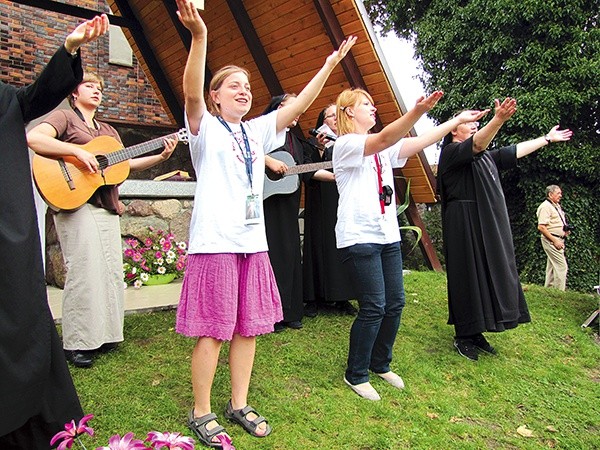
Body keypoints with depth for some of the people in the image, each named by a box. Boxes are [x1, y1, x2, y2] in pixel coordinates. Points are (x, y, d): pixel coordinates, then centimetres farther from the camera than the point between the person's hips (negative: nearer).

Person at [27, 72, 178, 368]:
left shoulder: (109, 131, 25)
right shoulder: (65, 117, 4)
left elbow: (127, 163, 18)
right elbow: (33, 138, -14)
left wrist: (161, 157, 6)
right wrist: (78, 151, -21)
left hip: (107, 206, 7)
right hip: (76, 202, -7)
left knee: (111, 272, 5)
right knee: (84, 272, -9)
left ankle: (102, 336, 16)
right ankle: (76, 344, 1)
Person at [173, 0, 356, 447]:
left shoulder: (257, 131, 15)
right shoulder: (205, 127, 0)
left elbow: (297, 105, 11)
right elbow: (192, 93, -19)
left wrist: (328, 66, 4)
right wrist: (199, 36, -33)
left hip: (253, 240, 6)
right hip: (215, 241, -6)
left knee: (248, 327, 10)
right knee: (212, 330, -1)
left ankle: (239, 404, 25)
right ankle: (201, 412, 15)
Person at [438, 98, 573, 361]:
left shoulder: (486, 157, 22)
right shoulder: (451, 152, -8)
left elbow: (516, 151, 31)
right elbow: (477, 143, -28)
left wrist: (548, 139, 38)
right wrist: (498, 120, -45)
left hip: (488, 228, 9)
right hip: (465, 226, -9)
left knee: (488, 277, 10)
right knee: (467, 278, -6)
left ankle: (475, 334, 20)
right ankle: (463, 337, 5)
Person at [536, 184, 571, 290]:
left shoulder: (556, 205, 18)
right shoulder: (545, 206, -13)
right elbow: (541, 227, -21)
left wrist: (566, 230, 9)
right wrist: (555, 241, -21)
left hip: (558, 240, 10)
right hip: (551, 240, -10)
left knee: (552, 267, 13)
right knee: (562, 266, -11)